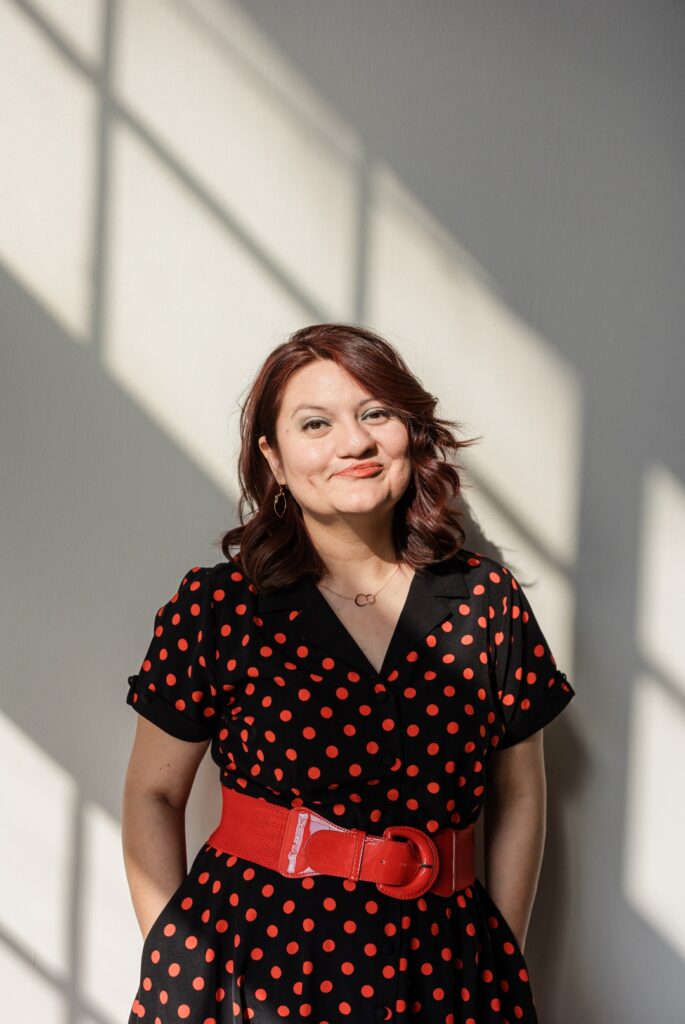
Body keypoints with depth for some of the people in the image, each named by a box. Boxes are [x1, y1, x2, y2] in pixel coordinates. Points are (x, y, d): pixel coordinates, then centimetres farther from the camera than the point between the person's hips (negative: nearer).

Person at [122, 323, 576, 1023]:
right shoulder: (216, 606, -4)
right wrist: (174, 964, -4)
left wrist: (503, 964, 4)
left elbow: (518, 798, 7)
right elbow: (154, 794, 2)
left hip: (434, 966, 2)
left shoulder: (487, 600, 0)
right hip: (249, 954, -1)